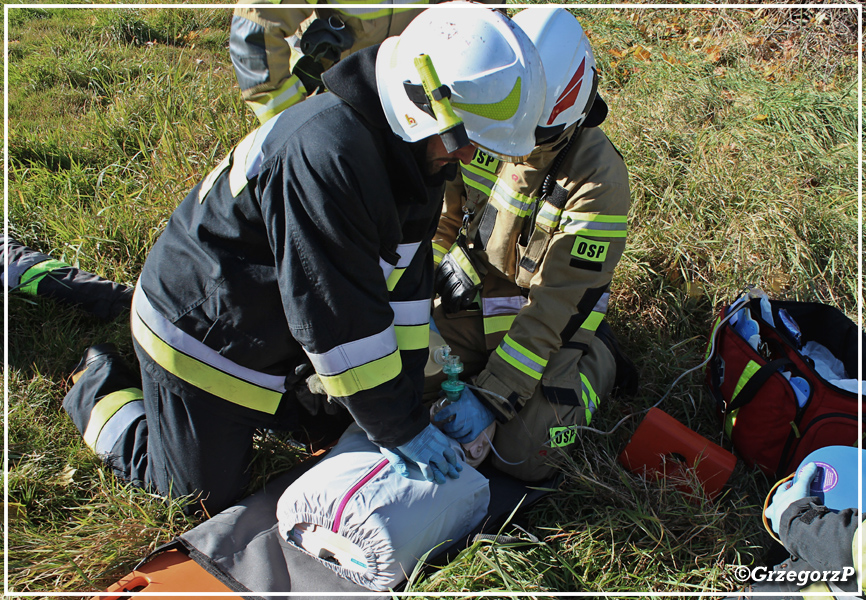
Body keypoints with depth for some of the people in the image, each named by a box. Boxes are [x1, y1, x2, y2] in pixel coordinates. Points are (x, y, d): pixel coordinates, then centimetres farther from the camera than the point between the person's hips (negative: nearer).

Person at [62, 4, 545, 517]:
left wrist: (409, 401, -4)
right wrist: (397, 427, -25)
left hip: (274, 329, 8)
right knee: (206, 494, 6)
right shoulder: (322, 155, -36)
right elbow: (334, 312, -33)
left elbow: (405, 279, -3)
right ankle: (103, 392, 24)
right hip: (199, 334, -8)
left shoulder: (415, 155, -6)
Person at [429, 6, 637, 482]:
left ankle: (595, 361, 13)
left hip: (549, 317, -4)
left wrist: (492, 397, -28)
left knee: (522, 458, -11)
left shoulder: (598, 180, -27)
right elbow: (441, 223, 0)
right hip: (471, 295, 5)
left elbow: (558, 305, -26)